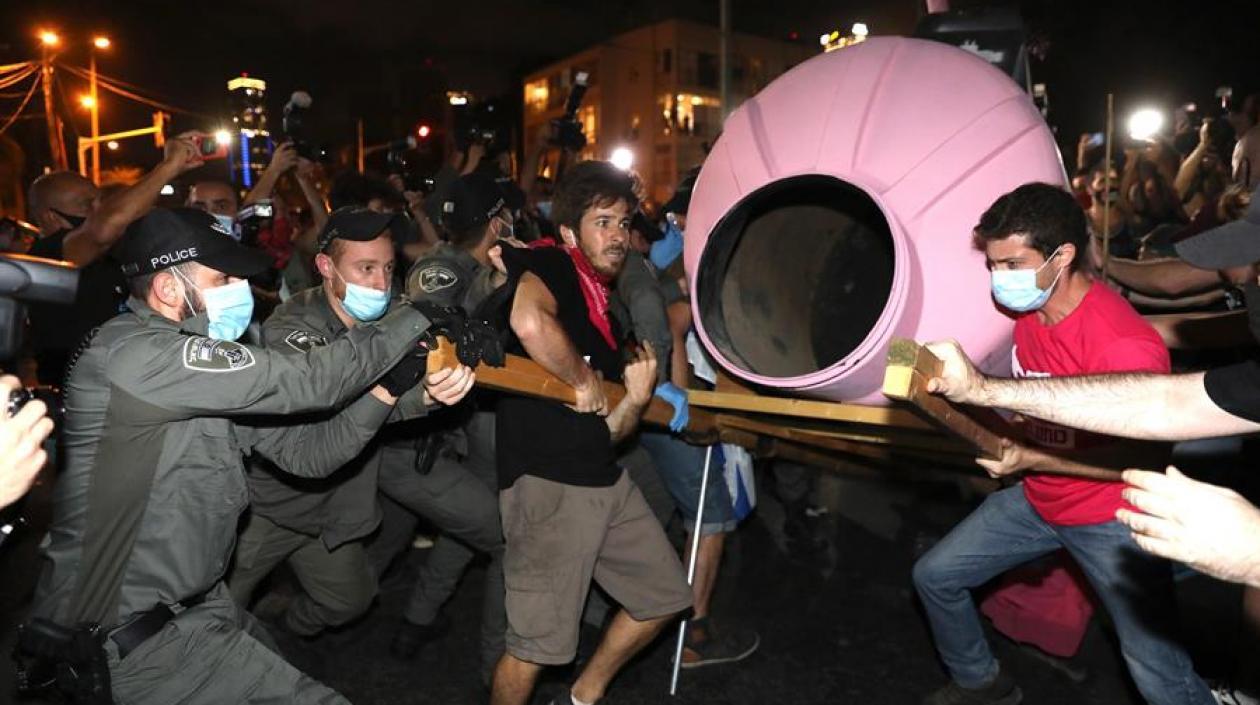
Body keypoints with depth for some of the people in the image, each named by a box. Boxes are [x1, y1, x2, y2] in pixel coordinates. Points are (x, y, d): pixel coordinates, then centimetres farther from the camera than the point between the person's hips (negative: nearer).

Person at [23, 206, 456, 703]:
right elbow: (303, 382, -25)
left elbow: (305, 453, 2)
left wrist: (386, 388, -11)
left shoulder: (210, 374, 7)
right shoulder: (134, 352, -22)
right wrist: (412, 320, -16)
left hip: (196, 603, 9)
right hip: (134, 639, -9)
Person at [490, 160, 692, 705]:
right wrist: (583, 379, -21)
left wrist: (636, 400, -3)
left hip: (605, 479, 9)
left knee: (663, 597, 20)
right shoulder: (548, 267, -8)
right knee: (538, 645, -1)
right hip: (547, 482, -9)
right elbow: (529, 321, -36)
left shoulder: (606, 306, 15)